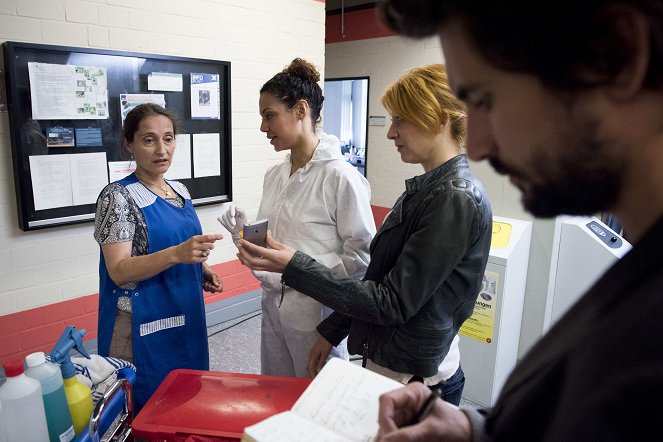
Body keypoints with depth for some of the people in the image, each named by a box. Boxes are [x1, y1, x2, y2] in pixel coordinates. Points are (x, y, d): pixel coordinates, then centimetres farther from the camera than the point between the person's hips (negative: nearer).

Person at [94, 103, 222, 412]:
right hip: (144, 325, -6)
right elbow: (119, 271, -20)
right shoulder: (118, 196, -13)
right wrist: (177, 254, -35)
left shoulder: (180, 190, 7)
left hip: (185, 317, 7)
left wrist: (202, 269, 1)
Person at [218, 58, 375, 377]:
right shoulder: (274, 175, 5)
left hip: (317, 314, -7)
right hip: (274, 307, 7)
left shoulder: (340, 176, -18)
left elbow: (362, 255, -18)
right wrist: (244, 233, -7)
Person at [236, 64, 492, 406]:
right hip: (384, 364, 8)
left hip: (414, 379, -8)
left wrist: (294, 267, -25)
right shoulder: (425, 188, 5)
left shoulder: (456, 198, -23)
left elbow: (393, 302, -24)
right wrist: (331, 332, 12)